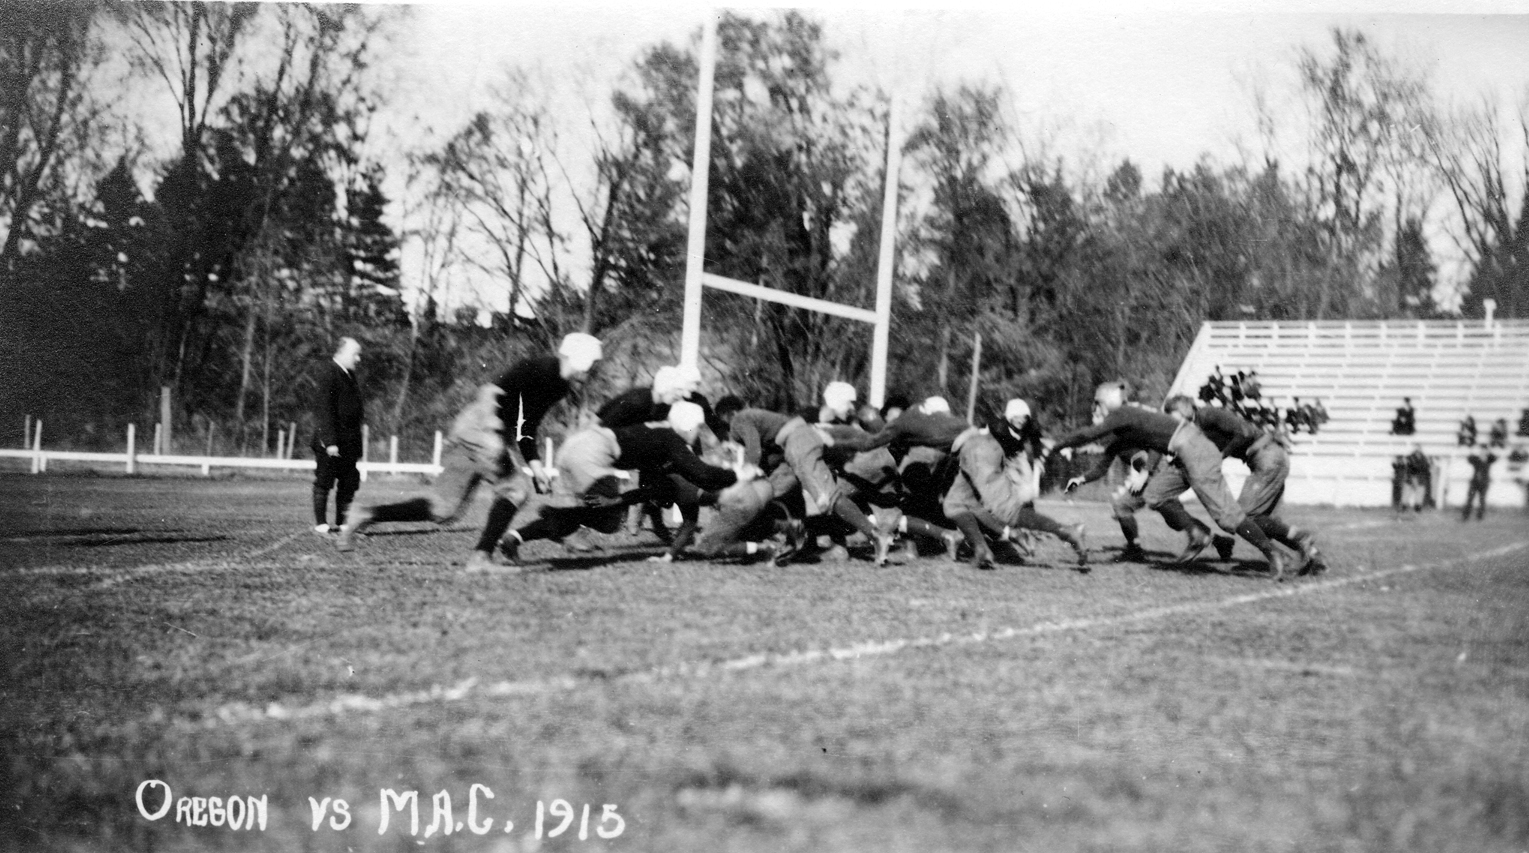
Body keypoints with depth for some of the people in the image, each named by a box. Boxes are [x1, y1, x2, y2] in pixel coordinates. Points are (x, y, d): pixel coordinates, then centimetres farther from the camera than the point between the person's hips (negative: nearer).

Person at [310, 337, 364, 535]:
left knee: (349, 482, 8)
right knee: (323, 482, 1)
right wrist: (330, 442, -21)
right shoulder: (327, 373, -12)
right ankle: (320, 523, 8)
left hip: (348, 442, 8)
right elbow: (324, 410, -17)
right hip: (330, 442, -8)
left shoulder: (350, 375, 15)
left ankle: (342, 522, 15)